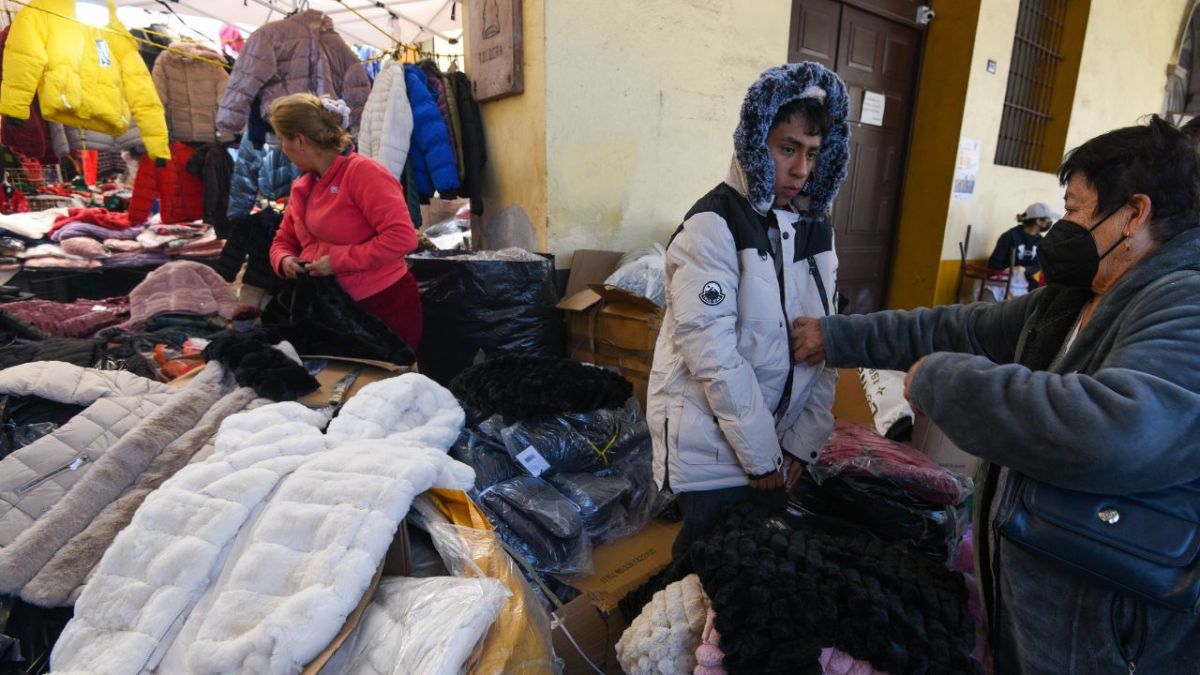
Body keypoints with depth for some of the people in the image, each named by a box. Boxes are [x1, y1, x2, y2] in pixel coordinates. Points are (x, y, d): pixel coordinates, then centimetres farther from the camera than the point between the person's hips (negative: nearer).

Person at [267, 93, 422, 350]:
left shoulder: (362, 171, -15)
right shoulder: (301, 188, 10)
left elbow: (402, 238, -24)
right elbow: (283, 241, 22)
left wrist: (337, 260, -21)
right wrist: (284, 261, -3)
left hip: (383, 307, -7)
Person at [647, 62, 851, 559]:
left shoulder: (815, 227, 6)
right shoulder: (714, 225, -15)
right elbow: (712, 352, -20)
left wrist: (802, 442, -3)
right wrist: (761, 454, -14)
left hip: (782, 443, 6)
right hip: (711, 447, -6)